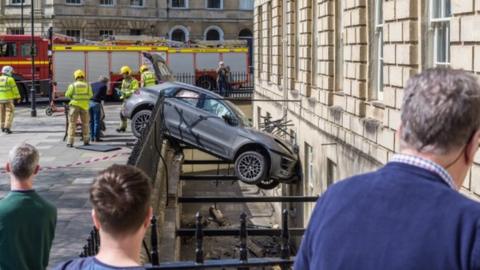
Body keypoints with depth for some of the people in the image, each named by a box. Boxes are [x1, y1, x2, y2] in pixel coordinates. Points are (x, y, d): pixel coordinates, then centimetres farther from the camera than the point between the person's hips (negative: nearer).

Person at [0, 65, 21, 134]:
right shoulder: (10, 79, -11)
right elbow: (14, 89, -9)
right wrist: (18, 97, -1)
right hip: (8, 99, -5)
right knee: (9, 113, -3)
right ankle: (7, 128, -13)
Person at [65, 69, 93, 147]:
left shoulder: (73, 85, -7)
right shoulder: (87, 85, -1)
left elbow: (67, 95, -1)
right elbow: (90, 95, 8)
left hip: (75, 105, -2)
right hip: (84, 106, 2)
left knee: (72, 124, 2)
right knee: (85, 123, 17)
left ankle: (70, 142, -5)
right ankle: (86, 141, 20)